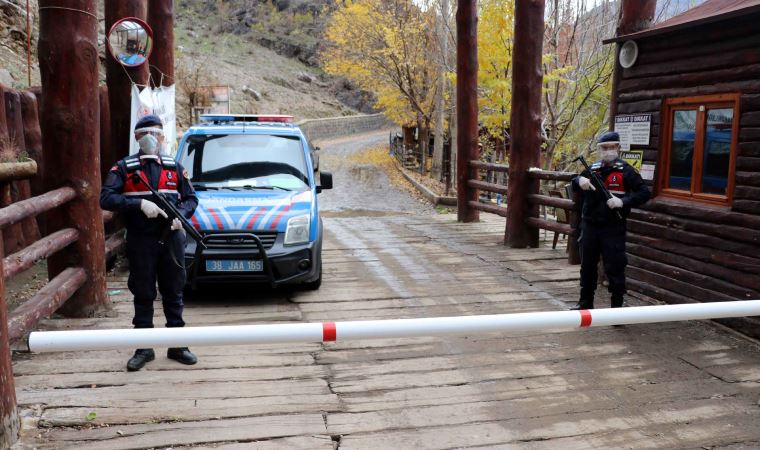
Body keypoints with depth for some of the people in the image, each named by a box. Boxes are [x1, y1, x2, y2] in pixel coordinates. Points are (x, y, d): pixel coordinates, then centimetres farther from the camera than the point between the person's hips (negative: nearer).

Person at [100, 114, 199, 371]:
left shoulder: (174, 167, 8)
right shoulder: (124, 168, 1)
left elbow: (191, 198, 10)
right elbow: (106, 198, -10)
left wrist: (181, 214, -11)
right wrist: (139, 204, -22)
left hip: (171, 240, 2)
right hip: (141, 242, -2)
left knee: (174, 294, 10)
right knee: (143, 296, 7)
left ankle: (177, 345, 21)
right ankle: (144, 349, 19)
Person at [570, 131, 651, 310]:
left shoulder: (625, 170, -5)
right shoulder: (592, 169, 9)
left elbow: (644, 193, -8)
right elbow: (574, 187, 14)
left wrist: (623, 202, -22)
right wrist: (580, 180, -8)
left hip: (613, 228, -5)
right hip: (590, 226, 5)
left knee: (614, 268, -1)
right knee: (587, 265, 14)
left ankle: (617, 305, 11)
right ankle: (585, 302, 28)